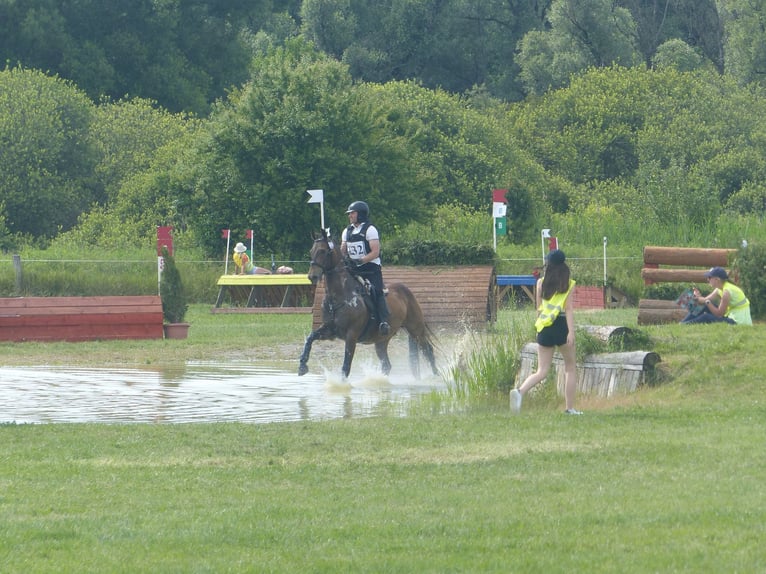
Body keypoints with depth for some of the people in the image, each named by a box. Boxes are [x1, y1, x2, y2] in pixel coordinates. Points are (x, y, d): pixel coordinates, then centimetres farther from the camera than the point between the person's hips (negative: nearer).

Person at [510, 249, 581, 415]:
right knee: (571, 367, 14)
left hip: (544, 328, 3)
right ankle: (570, 408, 12)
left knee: (542, 371, 4)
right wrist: (571, 332, -13)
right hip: (562, 326, -3)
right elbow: (569, 308, -8)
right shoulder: (568, 284, 0)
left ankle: (520, 391, -24)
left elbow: (538, 308, 12)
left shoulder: (541, 283, 8)